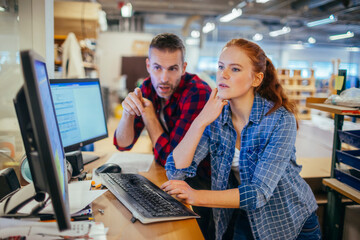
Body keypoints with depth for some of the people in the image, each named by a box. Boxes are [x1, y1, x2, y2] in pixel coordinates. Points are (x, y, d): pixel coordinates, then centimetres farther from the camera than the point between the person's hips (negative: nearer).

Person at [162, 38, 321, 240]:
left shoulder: (280, 120, -20)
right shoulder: (215, 116, -8)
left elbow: (259, 193, -26)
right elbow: (176, 171, -14)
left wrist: (197, 196, -35)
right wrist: (201, 121, -23)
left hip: (289, 223, -1)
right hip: (243, 218, 2)